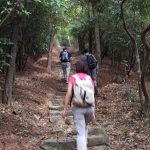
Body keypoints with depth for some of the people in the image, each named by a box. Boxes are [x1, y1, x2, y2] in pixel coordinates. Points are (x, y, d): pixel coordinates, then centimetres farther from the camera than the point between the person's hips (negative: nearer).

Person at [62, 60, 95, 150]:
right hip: (89, 107, 3)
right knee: (84, 126, 31)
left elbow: (69, 94, -10)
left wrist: (64, 109, -4)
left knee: (80, 133, 0)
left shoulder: (72, 78, -1)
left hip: (78, 108, -3)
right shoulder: (90, 79, 5)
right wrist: (93, 112, 5)